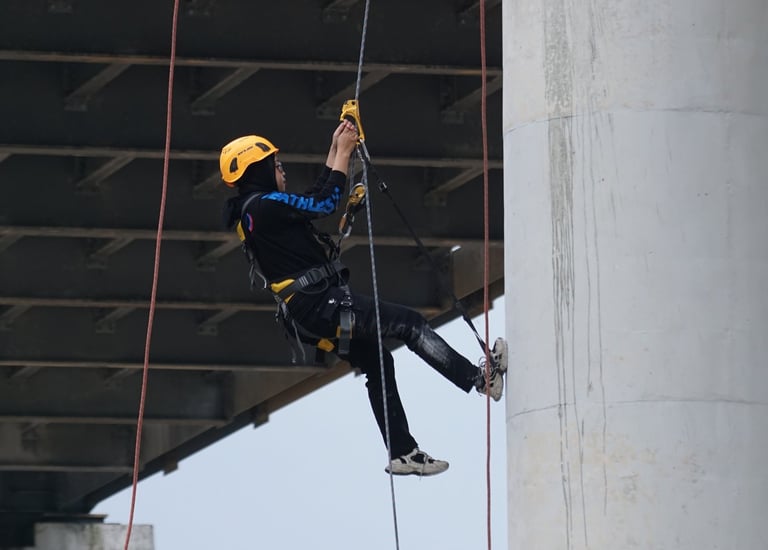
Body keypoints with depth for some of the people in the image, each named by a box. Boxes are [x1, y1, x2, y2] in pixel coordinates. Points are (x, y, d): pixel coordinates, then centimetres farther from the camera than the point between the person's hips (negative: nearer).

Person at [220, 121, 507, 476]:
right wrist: (343, 152, -6)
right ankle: (479, 378, -8)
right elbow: (323, 203, -16)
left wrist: (335, 151, 24)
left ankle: (402, 453, 17)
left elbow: (314, 198, 25)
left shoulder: (252, 212, 16)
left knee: (376, 362, 16)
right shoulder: (264, 205, -15)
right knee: (408, 323, -9)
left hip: (306, 312, 11)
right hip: (321, 303, -11)